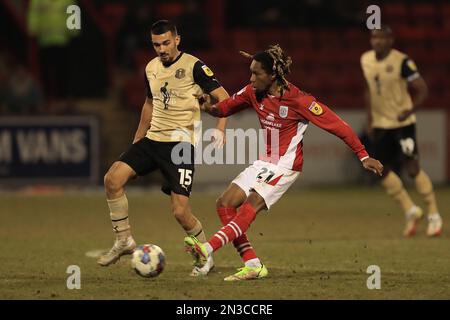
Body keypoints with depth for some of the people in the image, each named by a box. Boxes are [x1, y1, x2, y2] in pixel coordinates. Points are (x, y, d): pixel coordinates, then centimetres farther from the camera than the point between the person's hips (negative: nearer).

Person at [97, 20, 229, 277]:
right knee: (113, 179, -14)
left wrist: (220, 128, -25)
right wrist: (137, 140, 29)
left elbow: (224, 97, -9)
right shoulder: (151, 69, 11)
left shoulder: (194, 66, -8)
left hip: (181, 143, -6)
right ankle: (124, 241, 0)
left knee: (180, 211, -12)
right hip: (153, 140, 6)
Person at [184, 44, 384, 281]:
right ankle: (252, 265, -4)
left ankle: (208, 248, -36)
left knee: (252, 204, -24)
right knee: (225, 204, -3)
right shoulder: (253, 93, -1)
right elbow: (225, 108, 9)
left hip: (285, 165, -8)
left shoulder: (298, 100, -20)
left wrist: (363, 156, -17)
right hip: (264, 162, 8)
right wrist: (209, 107, -16)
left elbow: (336, 125, -17)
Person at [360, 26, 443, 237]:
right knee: (383, 171, 0)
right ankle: (410, 211, 17)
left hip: (403, 123, -6)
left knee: (412, 168, -8)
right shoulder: (366, 60, 3)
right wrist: (370, 117, 14)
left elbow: (422, 89, -12)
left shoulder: (402, 62, -15)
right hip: (380, 125, 6)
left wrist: (409, 110, -26)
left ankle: (434, 215, 5)